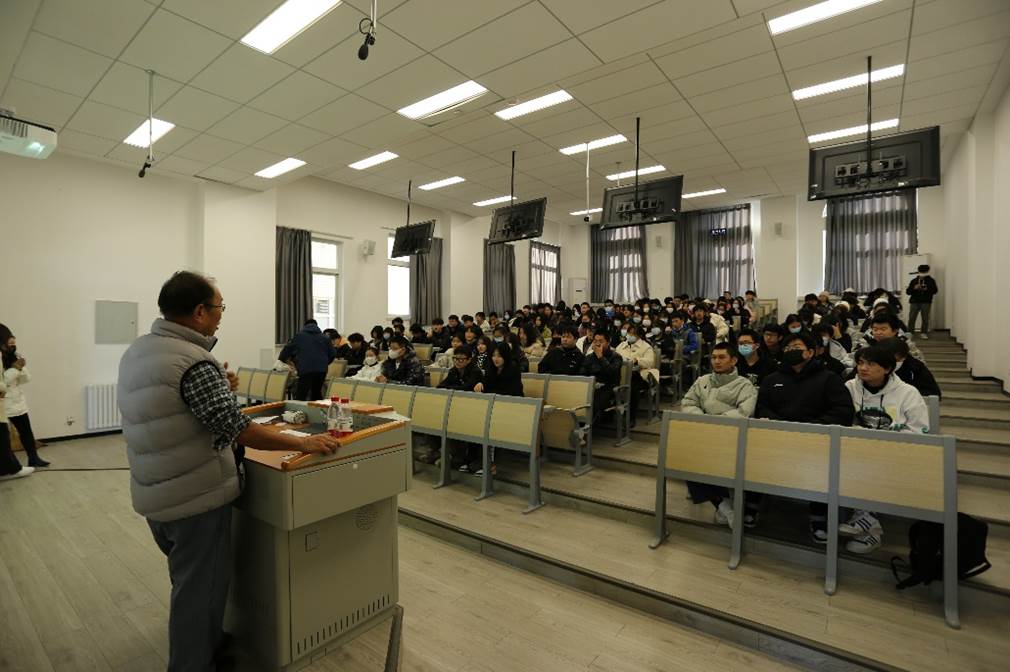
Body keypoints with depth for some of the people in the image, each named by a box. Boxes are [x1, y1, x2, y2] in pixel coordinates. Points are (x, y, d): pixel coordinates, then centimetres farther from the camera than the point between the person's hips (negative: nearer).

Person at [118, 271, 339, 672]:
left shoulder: (136, 352, 4)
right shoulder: (194, 362, -26)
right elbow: (238, 428, -28)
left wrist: (218, 389, 9)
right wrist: (304, 443, -22)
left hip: (154, 495, 10)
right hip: (195, 497, -10)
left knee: (187, 580, 28)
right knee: (200, 589, 9)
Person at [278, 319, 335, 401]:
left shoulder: (299, 336, 12)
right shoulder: (324, 337, 16)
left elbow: (288, 349, 16)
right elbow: (333, 354, 15)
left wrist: (281, 359, 36)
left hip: (306, 370, -3)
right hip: (321, 370, 4)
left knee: (300, 396, -4)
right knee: (316, 393, 19)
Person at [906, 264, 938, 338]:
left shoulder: (931, 280, 7)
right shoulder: (914, 281, 7)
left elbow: (935, 290, 1)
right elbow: (908, 292, 2)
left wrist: (927, 289, -15)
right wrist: (914, 288, -15)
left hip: (926, 302, 0)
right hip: (914, 302, 0)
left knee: (925, 318, 2)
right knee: (911, 318, -5)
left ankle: (924, 333, 11)